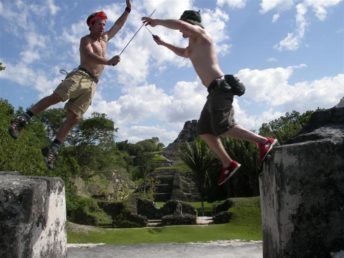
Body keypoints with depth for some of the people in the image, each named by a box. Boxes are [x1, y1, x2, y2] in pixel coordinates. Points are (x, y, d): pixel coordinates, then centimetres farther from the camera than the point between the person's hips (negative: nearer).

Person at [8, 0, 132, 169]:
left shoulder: (105, 38, 27)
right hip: (80, 75, -5)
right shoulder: (86, 40, 7)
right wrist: (109, 62, -29)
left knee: (75, 117, -7)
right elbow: (90, 55, -14)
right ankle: (24, 119, -20)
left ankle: (53, 149, -8)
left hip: (92, 84, 5)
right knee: (55, 97, -29)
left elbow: (118, 25, 36)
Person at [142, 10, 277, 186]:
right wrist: (163, 43, 51)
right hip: (215, 91, 10)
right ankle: (228, 164, 8)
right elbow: (184, 53, 52)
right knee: (204, 130, 7)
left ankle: (264, 142, -9)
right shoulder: (194, 44, 30)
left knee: (223, 128, -15)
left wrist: (157, 22, -2)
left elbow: (178, 24, -15)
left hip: (219, 87, -10)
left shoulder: (200, 34, 3)